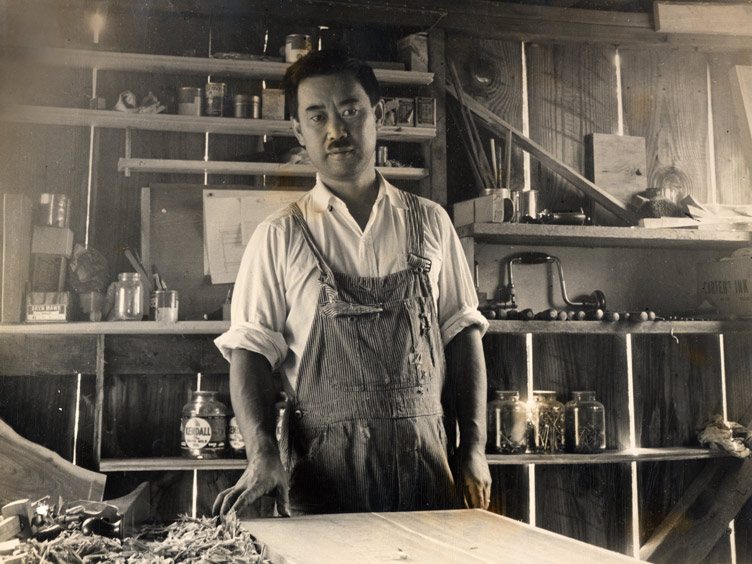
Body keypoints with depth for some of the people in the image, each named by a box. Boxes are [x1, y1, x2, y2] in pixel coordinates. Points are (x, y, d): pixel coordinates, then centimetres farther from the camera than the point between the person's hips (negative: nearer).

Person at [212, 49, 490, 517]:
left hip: (425, 461, 2)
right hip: (323, 473, -1)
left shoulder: (429, 222, 8)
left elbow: (462, 332, 9)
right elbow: (251, 350, -2)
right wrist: (264, 453, -17)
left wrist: (474, 447, 3)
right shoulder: (280, 237, 2)